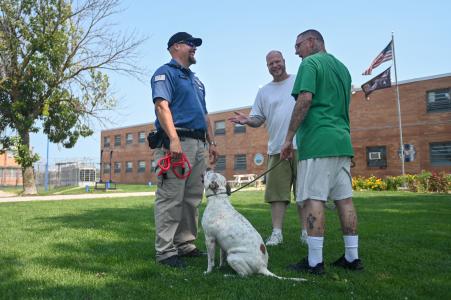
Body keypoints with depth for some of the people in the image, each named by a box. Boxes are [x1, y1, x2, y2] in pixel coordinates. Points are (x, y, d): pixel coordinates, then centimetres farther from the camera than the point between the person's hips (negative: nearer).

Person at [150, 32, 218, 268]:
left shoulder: (195, 79, 28)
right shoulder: (165, 72, 1)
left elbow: (204, 114, 28)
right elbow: (162, 106, -14)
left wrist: (211, 142, 19)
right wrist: (174, 139, -25)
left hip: (198, 144, 9)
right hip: (177, 142, -9)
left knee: (193, 199, 10)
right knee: (171, 199, -8)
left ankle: (186, 245, 20)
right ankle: (165, 251, -2)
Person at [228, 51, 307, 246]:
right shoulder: (264, 92, 15)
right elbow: (258, 119, 12)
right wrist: (246, 120, -10)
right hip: (277, 149, 2)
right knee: (277, 191, 1)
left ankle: (306, 231, 15)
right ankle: (277, 232, 9)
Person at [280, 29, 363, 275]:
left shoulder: (311, 62, -2)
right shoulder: (342, 67, 24)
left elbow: (305, 100, -15)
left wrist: (289, 138, -12)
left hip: (317, 141, -8)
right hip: (342, 140, 8)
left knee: (313, 199, -7)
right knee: (344, 198, 8)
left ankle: (314, 261, -5)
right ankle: (352, 257, 14)